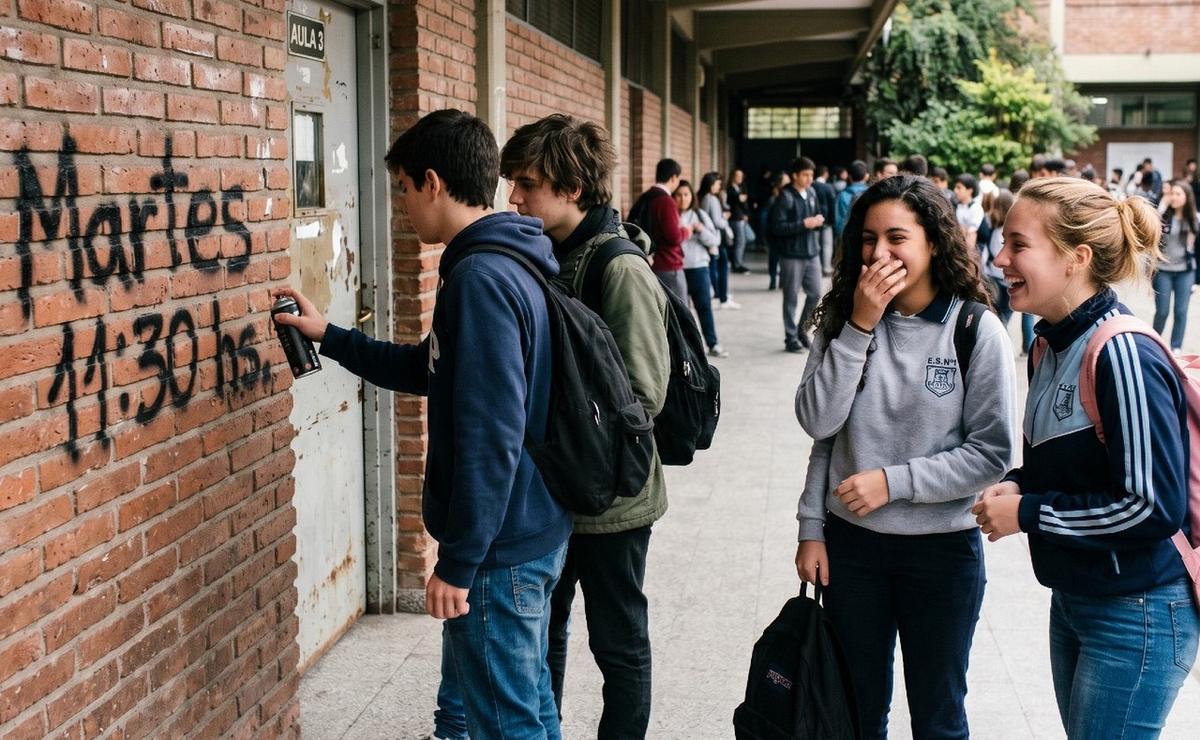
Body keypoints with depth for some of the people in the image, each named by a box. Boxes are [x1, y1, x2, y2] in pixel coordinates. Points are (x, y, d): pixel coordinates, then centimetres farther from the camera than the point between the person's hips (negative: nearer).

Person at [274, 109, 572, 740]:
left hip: (498, 550, -10)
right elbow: (433, 371, 22)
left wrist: (458, 563, -21)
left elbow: (489, 436, -26)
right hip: (534, 533, 10)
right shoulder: (510, 263, 10)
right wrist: (331, 338, 23)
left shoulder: (480, 278, -22)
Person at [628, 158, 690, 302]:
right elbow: (674, 237, -21)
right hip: (668, 267, -8)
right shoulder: (666, 201, -17)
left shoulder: (644, 199, 9)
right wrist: (685, 231, -2)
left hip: (651, 265, 8)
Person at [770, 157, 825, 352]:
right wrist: (803, 224, -20)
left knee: (815, 294, 7)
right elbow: (777, 227, -16)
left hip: (812, 253, 6)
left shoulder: (811, 193, 7)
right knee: (791, 298, 3)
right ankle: (791, 338, 12)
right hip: (792, 255, -6)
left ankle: (802, 329, 26)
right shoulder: (785, 197, -11)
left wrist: (818, 221, -2)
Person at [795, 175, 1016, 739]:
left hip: (942, 547, -2)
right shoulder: (843, 319, -2)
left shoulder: (976, 330, -10)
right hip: (850, 541, 3)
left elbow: (992, 454, -12)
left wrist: (894, 481, -16)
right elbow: (818, 423, -5)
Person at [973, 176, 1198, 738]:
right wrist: (1018, 485, -3)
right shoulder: (1053, 344, 3)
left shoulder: (1123, 355, -24)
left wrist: (1027, 514, -18)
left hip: (1137, 616, -9)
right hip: (1073, 600, 9)